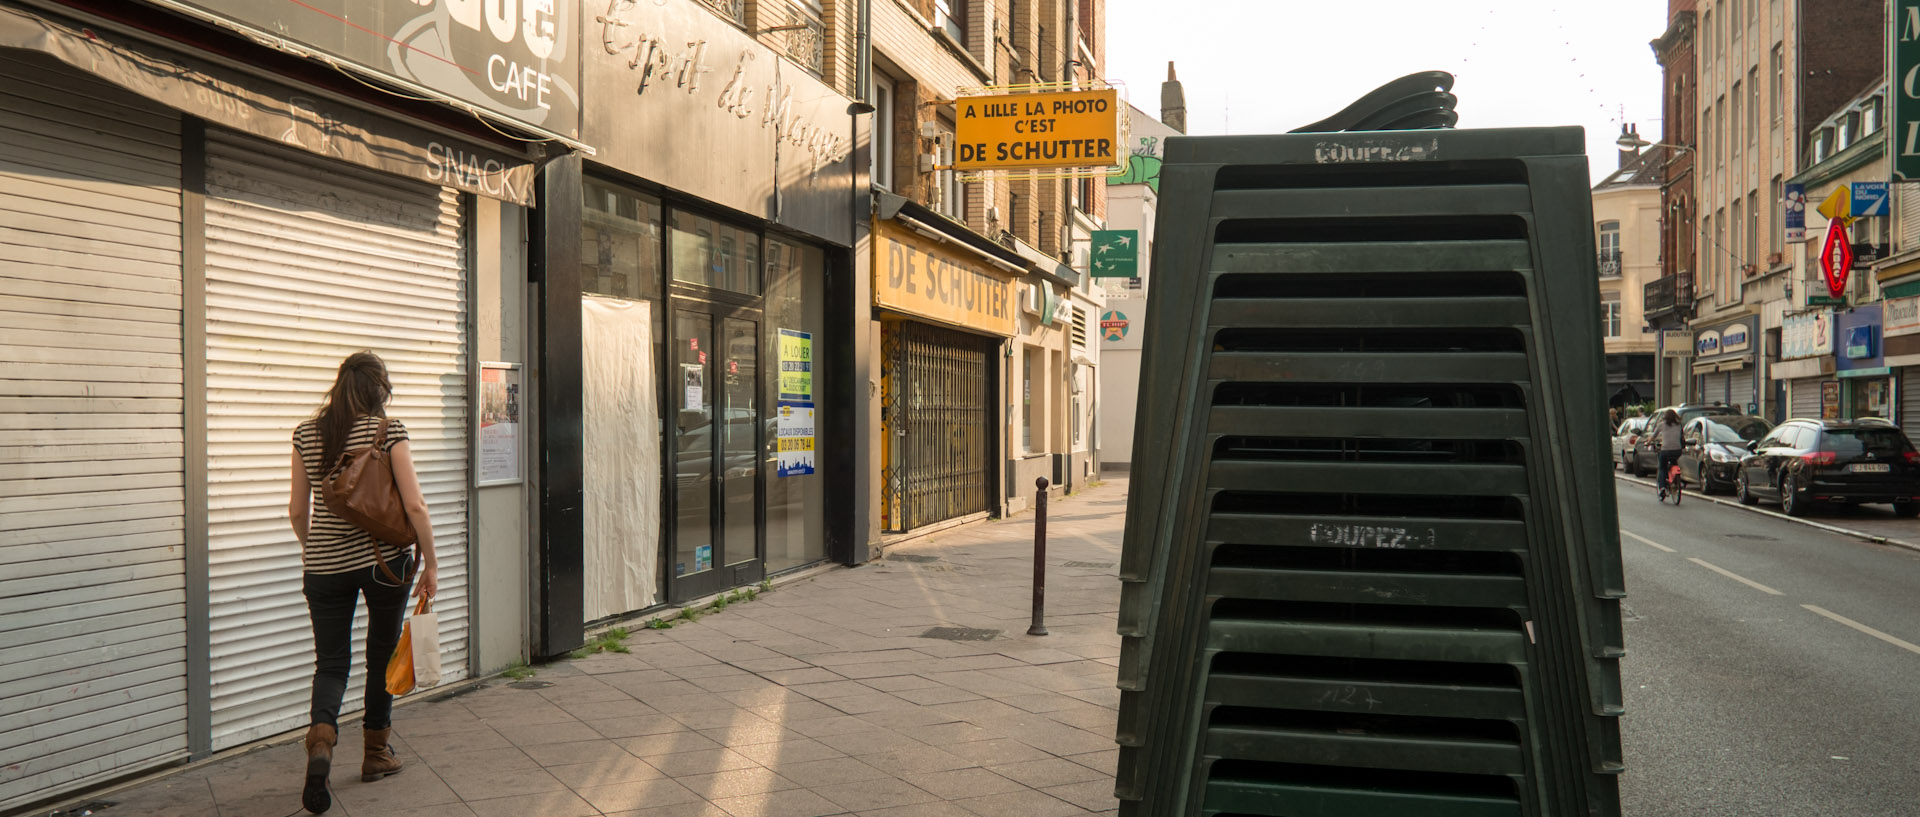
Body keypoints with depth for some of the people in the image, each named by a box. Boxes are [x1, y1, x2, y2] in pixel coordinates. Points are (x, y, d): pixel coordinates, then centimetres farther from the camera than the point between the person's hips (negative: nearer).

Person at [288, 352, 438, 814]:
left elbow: (297, 510, 10)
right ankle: (376, 753, 24)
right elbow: (414, 505, -12)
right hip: (384, 560, -2)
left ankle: (321, 738, -18)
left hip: (324, 565, 3)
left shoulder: (306, 435, 4)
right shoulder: (388, 431, -8)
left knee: (331, 662, 8)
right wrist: (431, 564, -3)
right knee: (382, 655, 14)